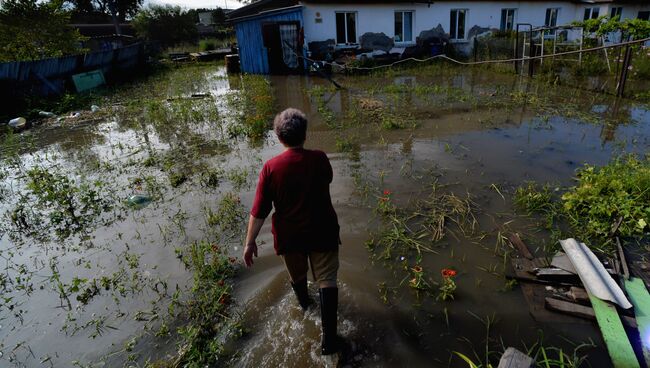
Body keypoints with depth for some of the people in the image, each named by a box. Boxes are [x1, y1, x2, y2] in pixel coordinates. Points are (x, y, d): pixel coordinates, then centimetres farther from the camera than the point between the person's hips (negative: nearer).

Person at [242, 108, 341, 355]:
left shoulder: (271, 167, -15)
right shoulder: (320, 159, -12)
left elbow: (259, 210, -14)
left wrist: (250, 242, -6)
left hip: (289, 235, 1)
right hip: (323, 231, -1)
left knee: (297, 274, 27)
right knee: (327, 280, 8)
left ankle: (304, 302, 55)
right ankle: (329, 336, 7)